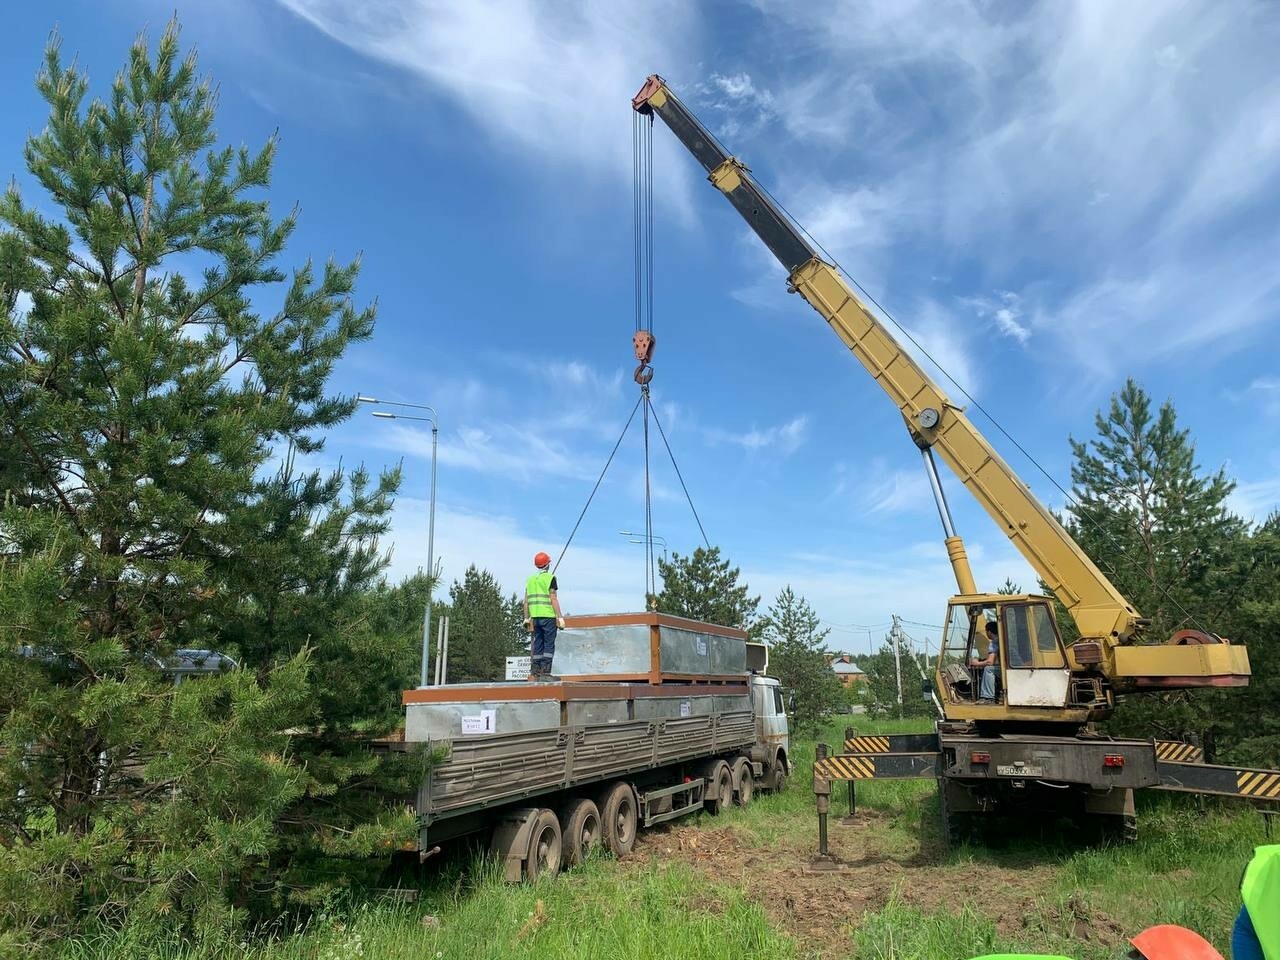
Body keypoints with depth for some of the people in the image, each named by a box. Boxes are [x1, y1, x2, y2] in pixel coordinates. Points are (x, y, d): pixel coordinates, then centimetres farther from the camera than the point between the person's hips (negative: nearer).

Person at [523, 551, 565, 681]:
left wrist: (526, 618, 16)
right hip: (548, 616, -6)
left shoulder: (530, 579, 13)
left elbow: (526, 601, 12)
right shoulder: (550, 578, -5)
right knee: (549, 645, -1)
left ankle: (535, 674, 9)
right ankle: (545, 673, -8)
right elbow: (553, 599, -11)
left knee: (537, 644, 10)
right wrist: (560, 617, -9)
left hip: (535, 617, 6)